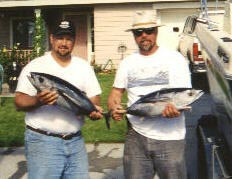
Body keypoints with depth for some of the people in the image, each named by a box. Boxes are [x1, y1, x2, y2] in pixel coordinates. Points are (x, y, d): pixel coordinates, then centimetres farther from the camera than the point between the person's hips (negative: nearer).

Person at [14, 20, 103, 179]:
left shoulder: (84, 66, 11)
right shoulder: (35, 66, -2)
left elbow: (94, 96, 12)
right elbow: (19, 102, -6)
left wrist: (94, 109, -11)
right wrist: (38, 100, -27)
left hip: (76, 140, 4)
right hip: (43, 141, -4)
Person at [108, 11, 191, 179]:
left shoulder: (174, 58, 1)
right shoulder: (127, 62, 13)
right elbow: (116, 91, 15)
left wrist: (176, 107, -28)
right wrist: (114, 108, -8)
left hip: (169, 137, -3)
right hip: (136, 135, 3)